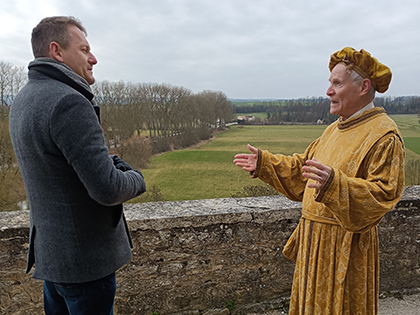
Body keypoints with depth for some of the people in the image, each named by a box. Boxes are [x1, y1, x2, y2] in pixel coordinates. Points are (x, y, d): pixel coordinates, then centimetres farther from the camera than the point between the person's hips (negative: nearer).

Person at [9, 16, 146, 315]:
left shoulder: (23, 100, 6)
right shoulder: (69, 103, -25)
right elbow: (107, 189, -29)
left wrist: (115, 162, -1)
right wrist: (136, 178, -7)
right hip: (85, 260, -9)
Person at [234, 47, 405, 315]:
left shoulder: (385, 135, -16)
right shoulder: (336, 129, 11)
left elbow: (384, 194, -24)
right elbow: (303, 166, 17)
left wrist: (334, 184, -39)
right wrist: (264, 163, 11)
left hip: (346, 246, -8)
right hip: (315, 238, 8)